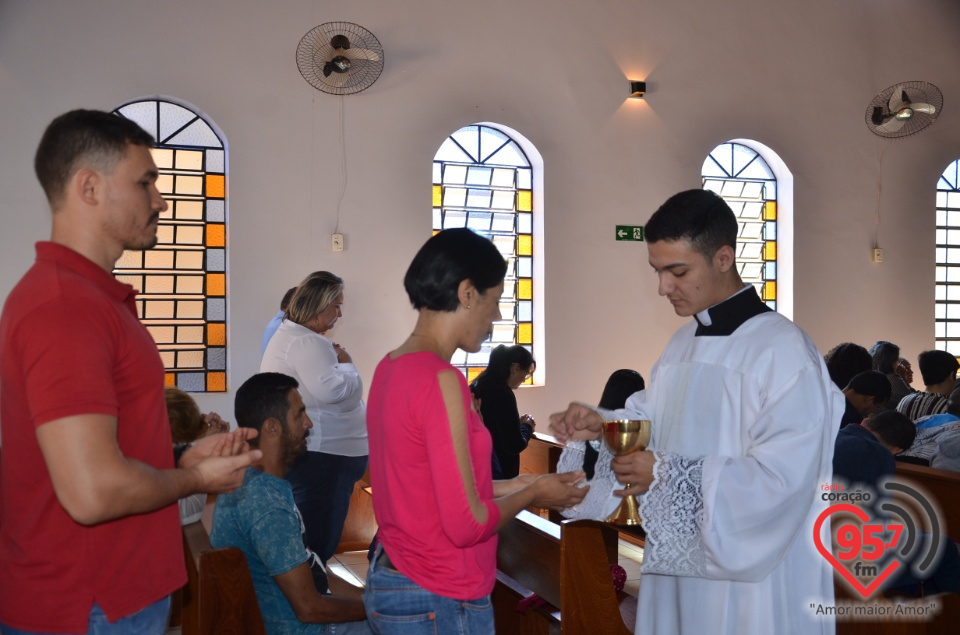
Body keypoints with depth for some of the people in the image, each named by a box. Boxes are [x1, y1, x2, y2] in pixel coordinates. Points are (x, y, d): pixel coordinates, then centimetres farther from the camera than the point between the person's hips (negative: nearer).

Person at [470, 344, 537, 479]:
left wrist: (517, 422, 15)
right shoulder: (502, 393, -17)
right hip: (496, 473, -9)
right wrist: (527, 427, 2)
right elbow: (515, 445, -16)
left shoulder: (477, 386, 8)